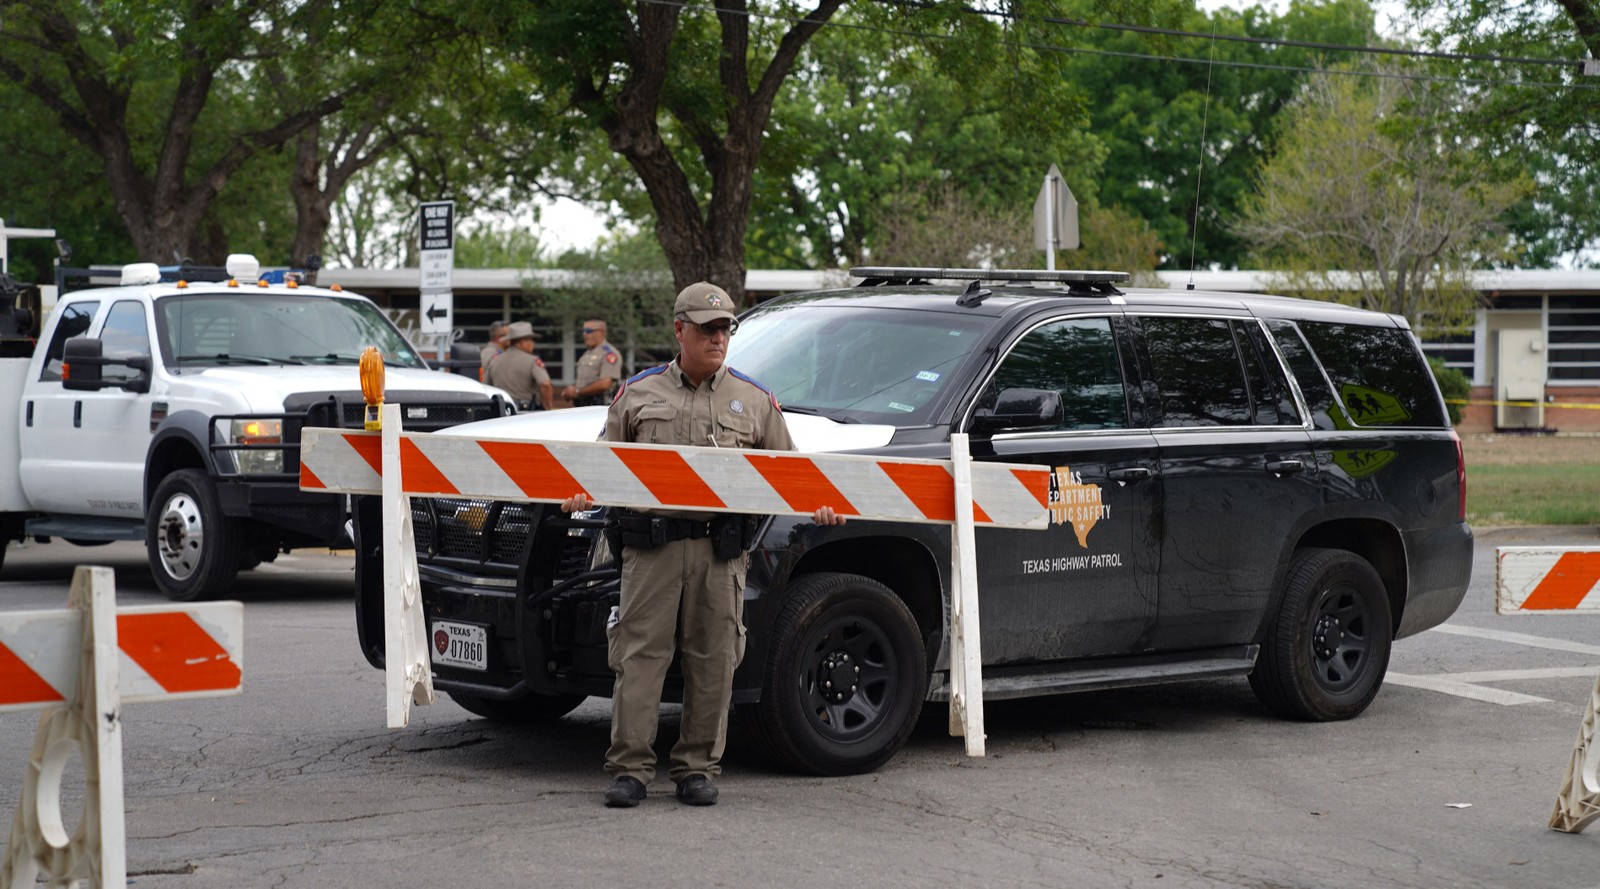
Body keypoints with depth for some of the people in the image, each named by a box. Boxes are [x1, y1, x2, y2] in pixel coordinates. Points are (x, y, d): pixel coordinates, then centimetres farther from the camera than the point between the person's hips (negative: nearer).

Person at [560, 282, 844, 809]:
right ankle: (629, 769, 0)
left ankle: (698, 769, 12)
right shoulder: (637, 394, 12)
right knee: (640, 654, -4)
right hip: (651, 544, -1)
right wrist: (585, 494, -6)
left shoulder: (755, 401, 14)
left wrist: (817, 506, -3)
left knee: (713, 662, 2)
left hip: (721, 549, 1)